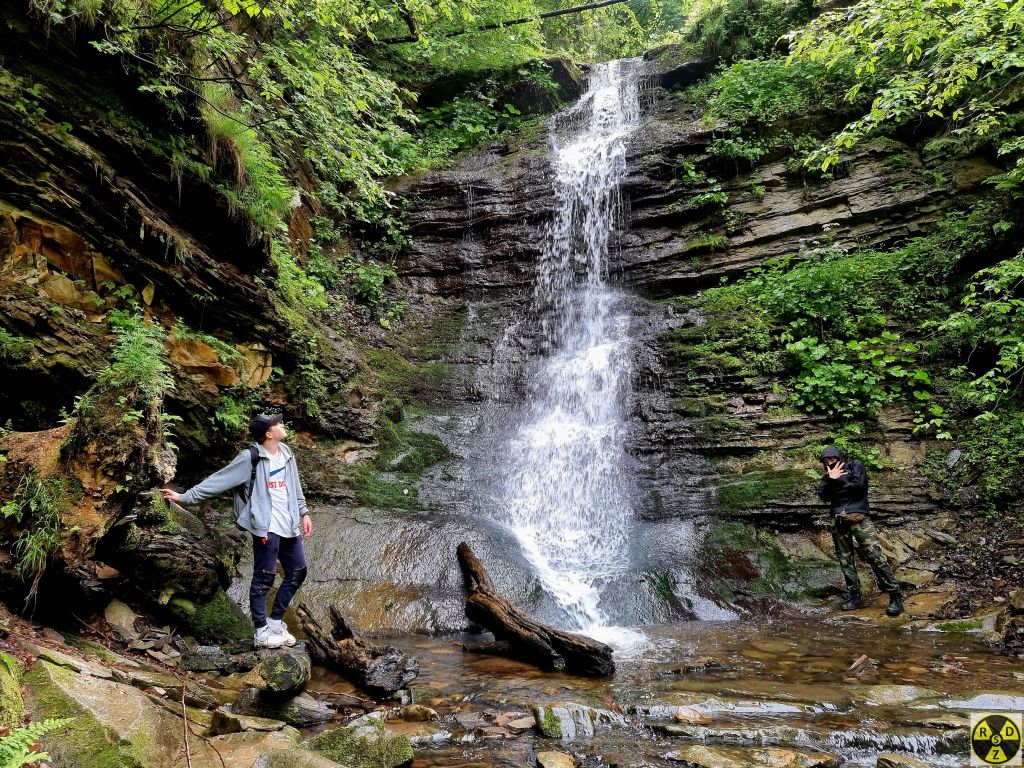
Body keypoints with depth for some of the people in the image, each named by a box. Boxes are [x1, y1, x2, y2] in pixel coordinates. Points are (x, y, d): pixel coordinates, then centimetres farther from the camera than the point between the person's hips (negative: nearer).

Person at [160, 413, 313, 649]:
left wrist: (304, 513, 16)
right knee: (264, 578, 1)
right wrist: (185, 497, -13)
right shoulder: (251, 458, -13)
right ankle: (262, 632, 14)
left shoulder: (286, 453, 8)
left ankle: (275, 622, 26)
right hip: (266, 527, -7)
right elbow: (218, 481, -11)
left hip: (289, 525, 8)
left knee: (298, 572, 12)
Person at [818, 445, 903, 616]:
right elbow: (824, 495, 1)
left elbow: (859, 486, -9)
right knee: (845, 558, 2)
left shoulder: (855, 465, 8)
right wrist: (832, 479, -12)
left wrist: (837, 482, 1)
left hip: (857, 516, -5)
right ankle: (855, 595, 8)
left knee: (874, 555, -11)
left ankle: (895, 596, -7)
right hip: (837, 520, 5)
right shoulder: (827, 477, 19)